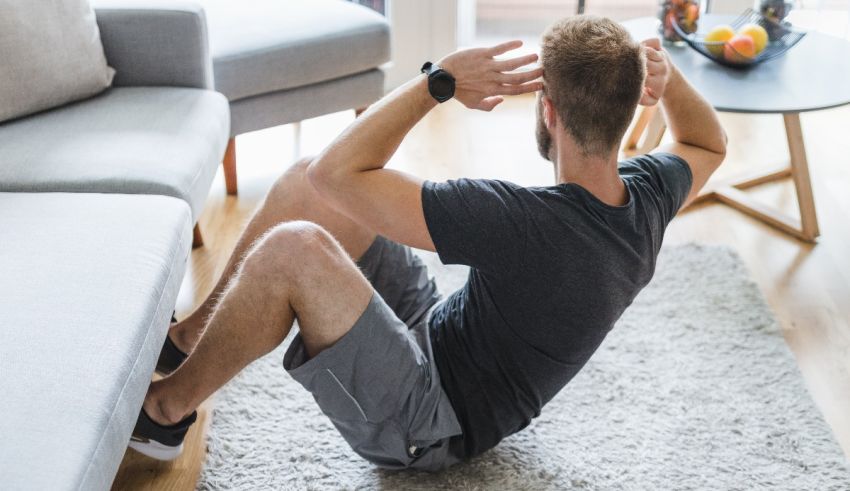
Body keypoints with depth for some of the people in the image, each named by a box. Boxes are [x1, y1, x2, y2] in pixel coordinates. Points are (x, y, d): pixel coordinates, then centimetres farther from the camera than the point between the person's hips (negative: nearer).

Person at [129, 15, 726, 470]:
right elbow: (709, 144, 14)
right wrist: (667, 73, -6)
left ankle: (166, 408, -4)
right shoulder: (648, 198, -12)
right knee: (305, 185, 0)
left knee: (293, 251, -30)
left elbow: (339, 172, -32)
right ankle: (192, 337, 18)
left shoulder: (524, 223, -35)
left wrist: (439, 81, -25)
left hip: (426, 425, -8)